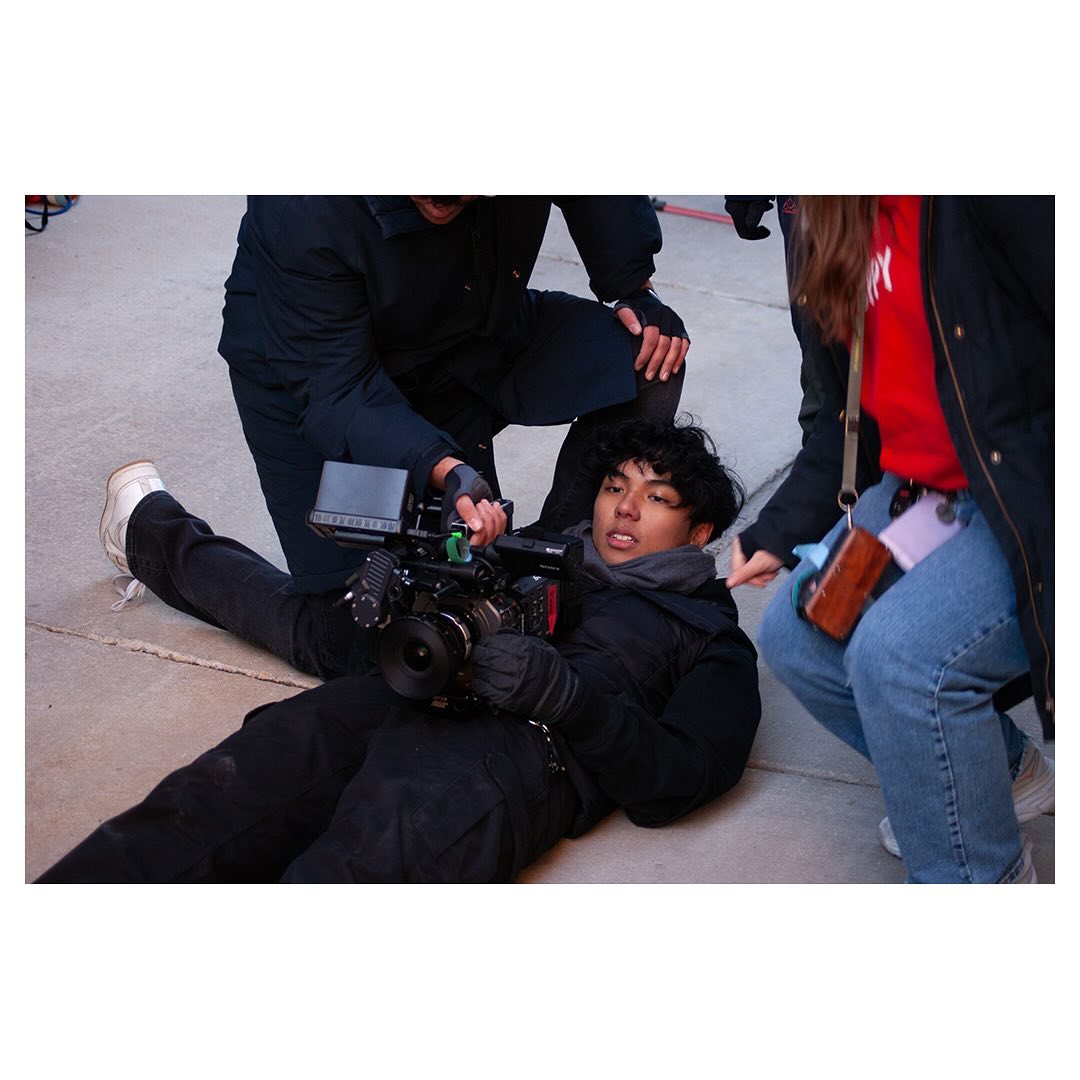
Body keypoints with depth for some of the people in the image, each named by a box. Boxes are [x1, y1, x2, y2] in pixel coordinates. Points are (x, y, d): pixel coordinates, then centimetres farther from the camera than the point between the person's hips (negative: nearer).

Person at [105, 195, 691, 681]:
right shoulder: (303, 206, -39)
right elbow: (335, 389, -34)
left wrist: (635, 288, -9)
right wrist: (445, 470, -48)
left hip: (471, 341, 5)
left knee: (647, 361, -17)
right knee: (346, 639, -9)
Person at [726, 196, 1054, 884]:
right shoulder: (843, 218, 6)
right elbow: (854, 413, 14)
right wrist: (778, 532, 11)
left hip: (1026, 491, -9)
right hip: (920, 487, 10)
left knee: (895, 651, -28)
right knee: (792, 639, 4)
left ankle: (982, 879, -4)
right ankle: (1010, 775, 23)